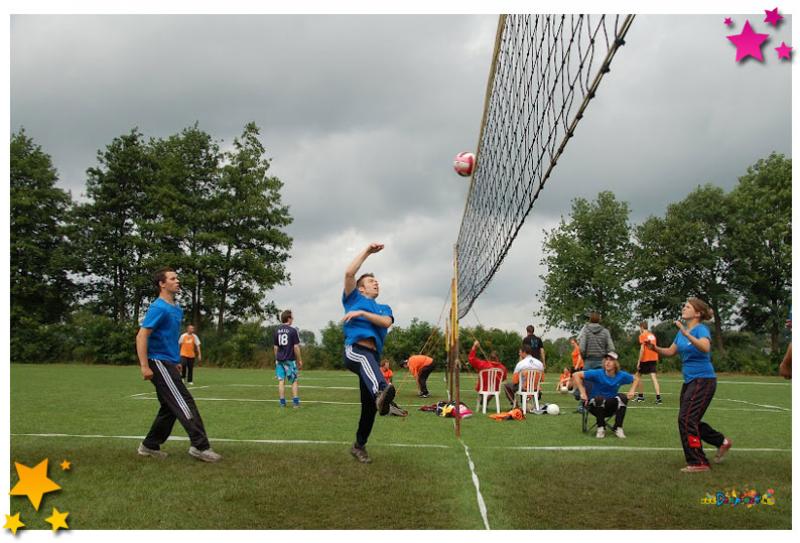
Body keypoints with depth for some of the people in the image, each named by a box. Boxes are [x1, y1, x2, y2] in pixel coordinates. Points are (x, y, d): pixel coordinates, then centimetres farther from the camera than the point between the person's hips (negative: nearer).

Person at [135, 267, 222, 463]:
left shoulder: (177, 309, 15)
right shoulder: (158, 308, -13)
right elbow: (141, 336, -18)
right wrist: (144, 366, -23)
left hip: (169, 363, 9)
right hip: (159, 362, -9)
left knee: (170, 408, 12)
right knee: (184, 403, -12)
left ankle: (150, 445, 23)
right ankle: (200, 446, -11)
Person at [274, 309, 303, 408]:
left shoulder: (277, 330, 6)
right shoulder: (293, 330, -8)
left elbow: (275, 347, 9)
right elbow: (296, 347, -8)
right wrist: (299, 360, -1)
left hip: (280, 359, 4)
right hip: (290, 359, -4)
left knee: (281, 381, 5)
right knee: (294, 381, 6)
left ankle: (282, 402, 5)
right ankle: (295, 402, 3)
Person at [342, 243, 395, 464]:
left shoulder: (384, 309, 27)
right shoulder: (354, 299, 20)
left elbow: (386, 322, 2)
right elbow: (349, 273, 3)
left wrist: (362, 313, -8)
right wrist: (367, 252, 6)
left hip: (372, 357, 5)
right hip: (354, 349, -5)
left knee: (369, 405, 4)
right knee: (367, 358, -42)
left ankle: (359, 446, 22)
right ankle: (381, 393, -73)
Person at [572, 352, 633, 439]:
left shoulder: (621, 375, -6)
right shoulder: (597, 374, -16)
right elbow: (576, 375, -19)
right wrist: (582, 393, -23)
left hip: (611, 408, 3)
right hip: (595, 405, -3)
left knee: (623, 397, -25)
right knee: (599, 398, -36)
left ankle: (618, 428, -14)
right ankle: (600, 428, -16)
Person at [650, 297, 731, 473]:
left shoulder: (702, 329, -14)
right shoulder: (681, 331, 9)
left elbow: (705, 347, -35)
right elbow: (670, 351, 15)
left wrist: (686, 334, -43)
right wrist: (655, 348, -2)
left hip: (703, 380, -9)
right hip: (689, 381, 9)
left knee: (686, 419, -12)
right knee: (690, 420, 15)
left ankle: (698, 463, -3)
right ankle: (722, 442, 34)